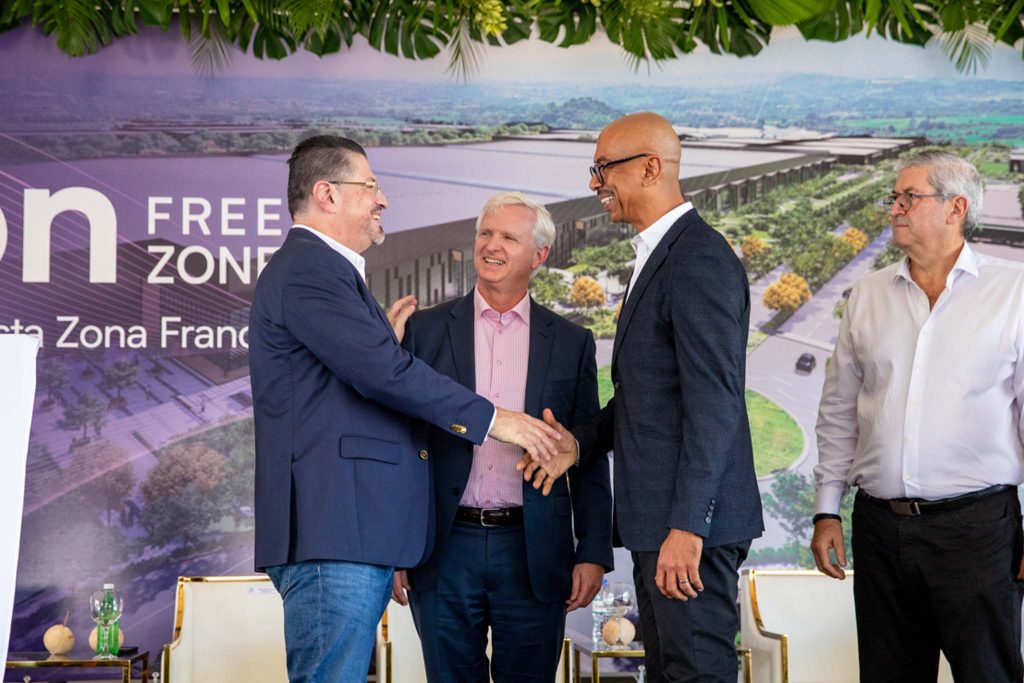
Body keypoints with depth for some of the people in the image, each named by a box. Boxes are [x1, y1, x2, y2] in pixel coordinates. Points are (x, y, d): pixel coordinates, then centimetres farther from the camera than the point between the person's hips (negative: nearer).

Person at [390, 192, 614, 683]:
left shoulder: (572, 343, 7)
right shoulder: (426, 330, 5)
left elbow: (590, 459, 8)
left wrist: (593, 553, 0)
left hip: (533, 553, 0)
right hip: (446, 550, 0)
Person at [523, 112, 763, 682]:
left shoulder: (700, 259, -15)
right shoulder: (660, 255, 17)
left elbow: (714, 403, -21)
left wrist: (686, 526, -24)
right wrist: (582, 441, 8)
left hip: (691, 524, -10)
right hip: (658, 521, 11)